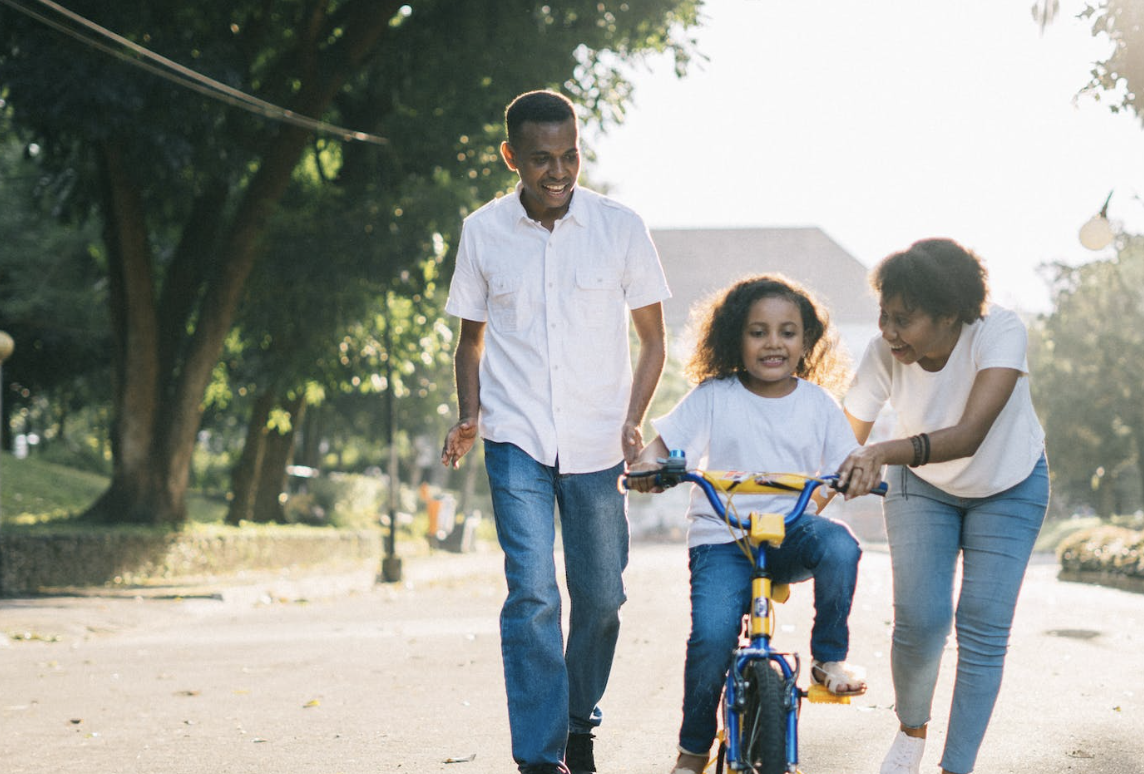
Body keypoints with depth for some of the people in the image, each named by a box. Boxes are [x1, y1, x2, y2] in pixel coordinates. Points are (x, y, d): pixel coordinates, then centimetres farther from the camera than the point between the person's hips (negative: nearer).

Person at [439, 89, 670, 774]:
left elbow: (653, 336, 6)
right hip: (517, 441, -1)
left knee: (602, 596, 8)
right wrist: (469, 417, -2)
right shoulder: (483, 232, 0)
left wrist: (633, 420, -7)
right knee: (532, 594, -13)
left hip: (597, 443, 1)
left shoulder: (620, 227, -2)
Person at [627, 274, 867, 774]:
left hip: (793, 533, 2)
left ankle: (829, 657, -9)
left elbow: (847, 465, 5)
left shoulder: (817, 403, 7)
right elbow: (665, 444, -1)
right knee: (712, 635, -24)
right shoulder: (713, 397, 1)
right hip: (722, 539, -2)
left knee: (839, 544, -33)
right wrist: (648, 465, -24)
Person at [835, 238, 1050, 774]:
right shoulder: (883, 357, -27)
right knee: (919, 621, -12)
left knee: (983, 633, -8)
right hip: (923, 488, 1)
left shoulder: (1000, 332, -35)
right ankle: (911, 730, 17)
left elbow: (970, 435, -46)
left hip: (1008, 488, -1)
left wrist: (885, 453, -60)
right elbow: (840, 454, -24)